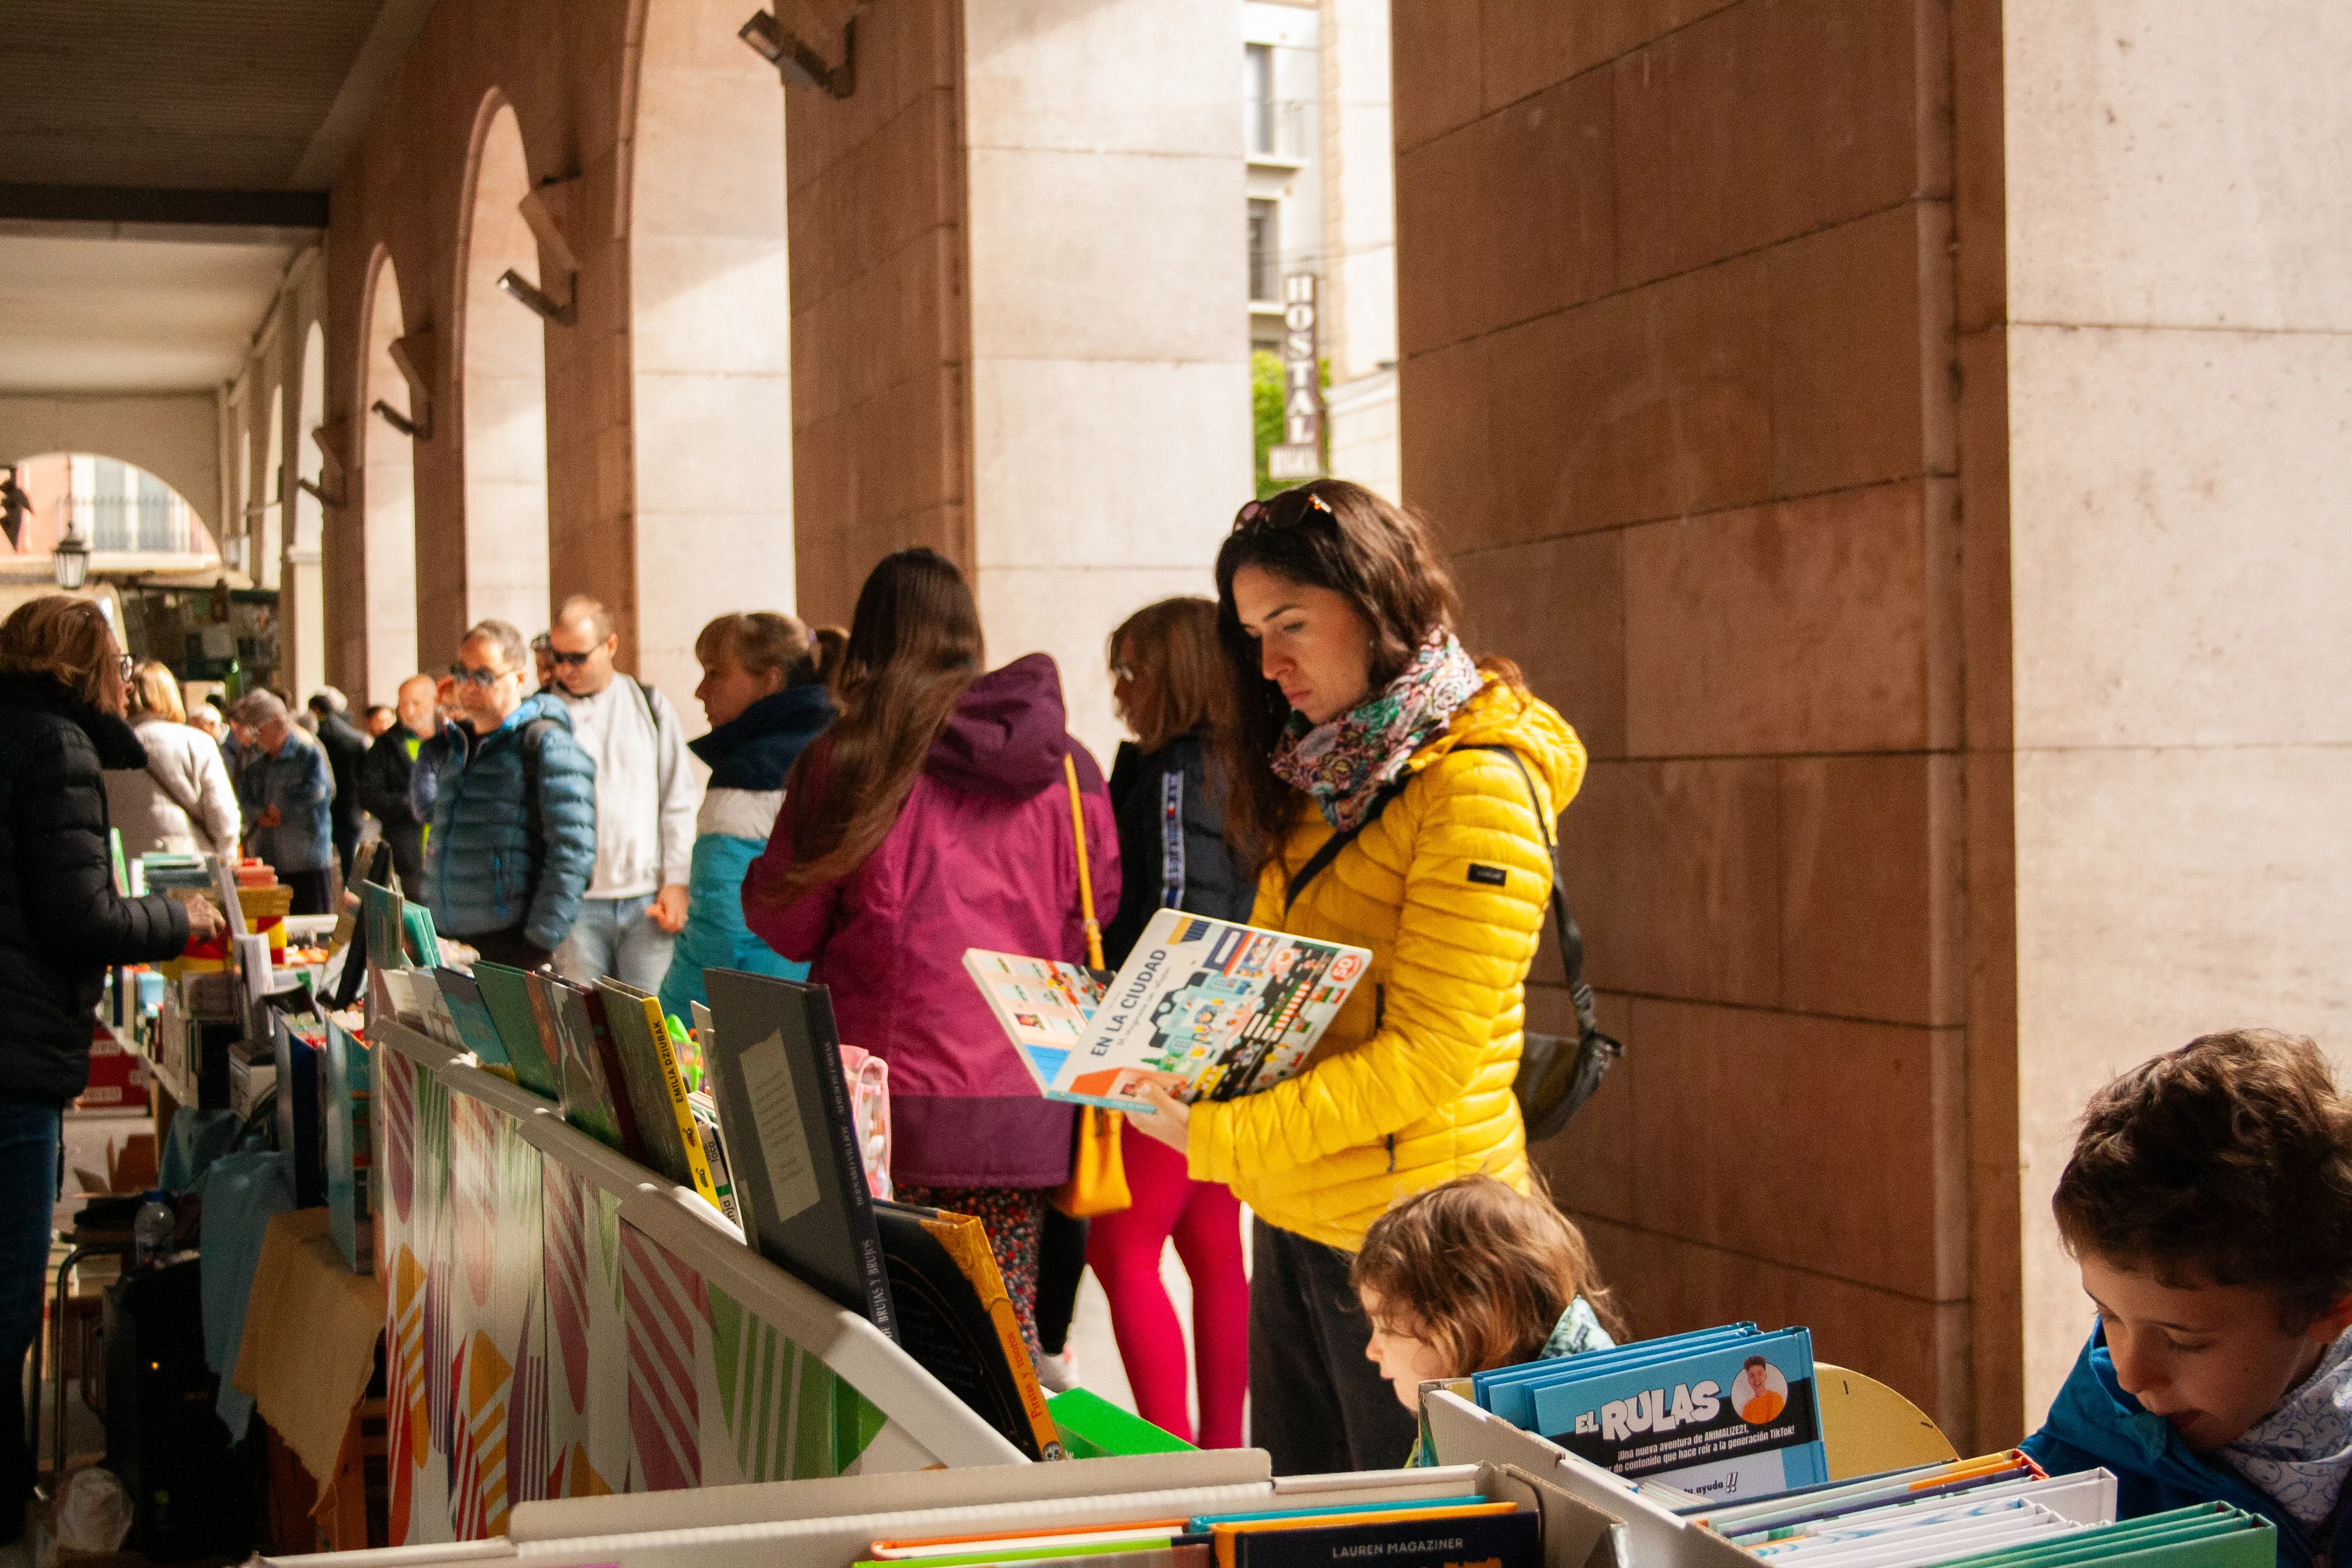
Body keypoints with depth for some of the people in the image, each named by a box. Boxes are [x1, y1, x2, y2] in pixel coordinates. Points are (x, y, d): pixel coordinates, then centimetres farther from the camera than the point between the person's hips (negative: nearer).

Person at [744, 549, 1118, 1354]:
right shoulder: (1063, 763, 4)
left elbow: (784, 923, 4)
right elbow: (1094, 917, 13)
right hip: (1025, 1104, 3)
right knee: (1004, 1320, 9)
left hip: (895, 1104, -3)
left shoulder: (850, 757, -5)